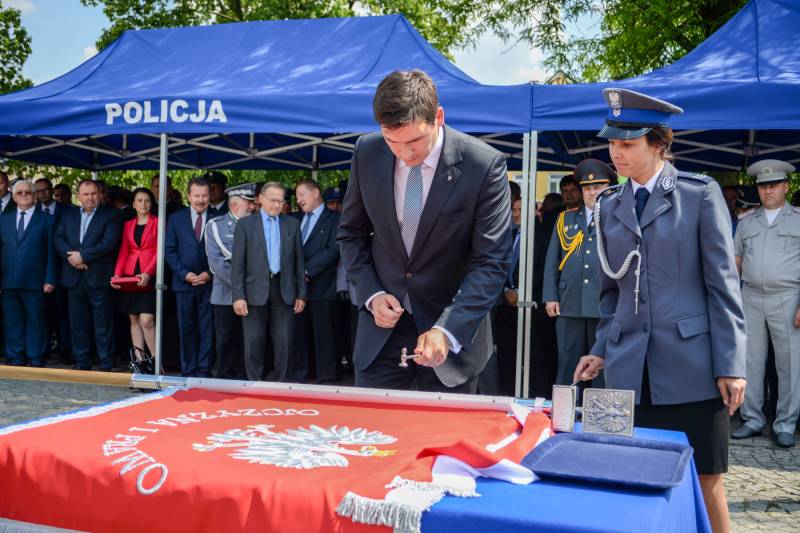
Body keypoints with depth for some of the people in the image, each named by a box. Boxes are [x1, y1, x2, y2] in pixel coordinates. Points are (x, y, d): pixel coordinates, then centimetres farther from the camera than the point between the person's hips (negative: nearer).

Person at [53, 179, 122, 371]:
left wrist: (83, 255, -15)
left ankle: (106, 365, 5)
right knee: (78, 323, 9)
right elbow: (58, 238, 6)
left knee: (103, 324, -1)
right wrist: (71, 256, -12)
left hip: (98, 277, -4)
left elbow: (109, 242, -12)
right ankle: (81, 363, 18)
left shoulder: (110, 215, 0)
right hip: (74, 277, 4)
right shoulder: (68, 215, 15)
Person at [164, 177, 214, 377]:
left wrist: (210, 274, -9)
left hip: (209, 283, -1)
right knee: (186, 329, 6)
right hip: (184, 282, 1)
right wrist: (184, 273, -7)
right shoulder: (176, 218, 7)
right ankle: (188, 370, 15)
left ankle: (203, 370, 6)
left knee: (207, 329, 0)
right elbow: (169, 250, 4)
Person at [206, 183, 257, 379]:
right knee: (226, 342, 4)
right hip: (225, 294, -2)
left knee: (247, 342, 3)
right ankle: (225, 379, 13)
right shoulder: (216, 225, 2)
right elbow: (216, 261, -6)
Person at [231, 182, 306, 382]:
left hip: (284, 291, 2)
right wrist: (237, 296, -8)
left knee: (284, 342, 4)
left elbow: (299, 260, 9)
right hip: (256, 291, -2)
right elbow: (237, 263, -2)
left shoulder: (292, 224, 8)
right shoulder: (245, 224, 2)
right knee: (254, 343, 3)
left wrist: (301, 294, 6)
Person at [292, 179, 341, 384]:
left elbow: (333, 250, -12)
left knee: (323, 335, 0)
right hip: (298, 286, 5)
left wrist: (307, 270, -14)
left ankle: (326, 380, 6)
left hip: (321, 287, -5)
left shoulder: (334, 219, -2)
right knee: (300, 334, 9)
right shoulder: (298, 220, 18)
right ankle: (298, 376, 16)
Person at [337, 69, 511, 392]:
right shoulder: (367, 153, -6)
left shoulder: (484, 165, -17)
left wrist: (447, 331, -26)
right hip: (382, 328, 3)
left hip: (455, 332, -2)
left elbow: (492, 263, -16)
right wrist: (371, 294, -6)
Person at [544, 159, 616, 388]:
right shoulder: (566, 219, 16)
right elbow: (552, 261, 13)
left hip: (606, 306, -2)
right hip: (569, 305, 3)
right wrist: (550, 297, 4)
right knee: (567, 366, 7)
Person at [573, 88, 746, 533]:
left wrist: (730, 365, -8)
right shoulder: (610, 205, 11)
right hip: (630, 368, 4)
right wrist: (603, 350, 7)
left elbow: (724, 285, -4)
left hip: (691, 365, -3)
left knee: (706, 481, 5)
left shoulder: (701, 194, -2)